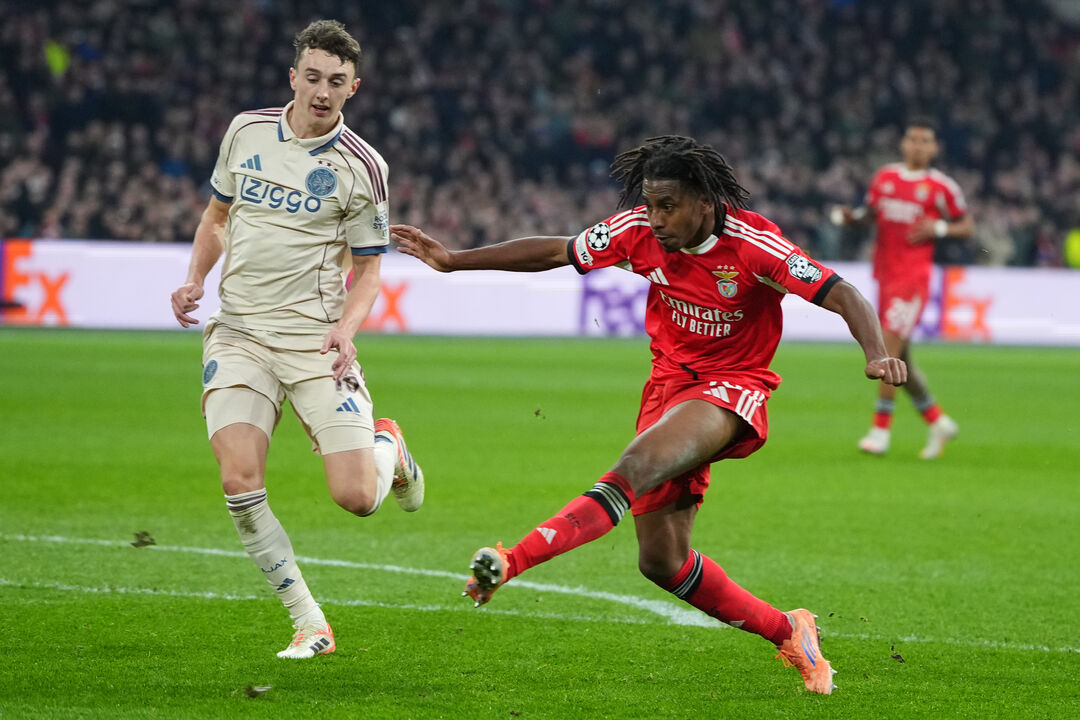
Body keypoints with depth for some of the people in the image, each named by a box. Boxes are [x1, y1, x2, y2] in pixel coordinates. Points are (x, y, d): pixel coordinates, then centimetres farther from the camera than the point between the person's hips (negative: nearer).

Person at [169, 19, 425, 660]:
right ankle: (310, 624, -3)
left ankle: (389, 446, 28)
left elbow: (368, 268, 3)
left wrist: (345, 329, -15)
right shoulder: (247, 131, 6)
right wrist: (195, 281, 5)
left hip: (317, 341, -2)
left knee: (357, 498, -11)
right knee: (240, 484, -18)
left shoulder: (362, 167, -3)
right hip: (240, 335, 2)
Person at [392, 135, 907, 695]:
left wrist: (877, 355, -40)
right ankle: (788, 633, 19)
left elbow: (843, 296, -22)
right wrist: (453, 261, 4)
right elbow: (554, 252, 5)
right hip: (669, 384, 6)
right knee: (661, 562, 2)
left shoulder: (752, 245, -19)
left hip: (732, 390, -6)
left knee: (638, 466, -34)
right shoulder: (639, 232, -6)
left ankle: (512, 561, -47)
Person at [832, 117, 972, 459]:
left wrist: (938, 228, -13)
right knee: (898, 357, 9)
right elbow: (871, 212, 22)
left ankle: (881, 430, -14)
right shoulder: (884, 177, 10)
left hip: (914, 275, -6)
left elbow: (967, 226, 5)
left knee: (889, 346, -17)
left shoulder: (942, 187, -2)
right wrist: (851, 216, 1)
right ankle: (938, 422, 25)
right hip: (885, 274, 6)